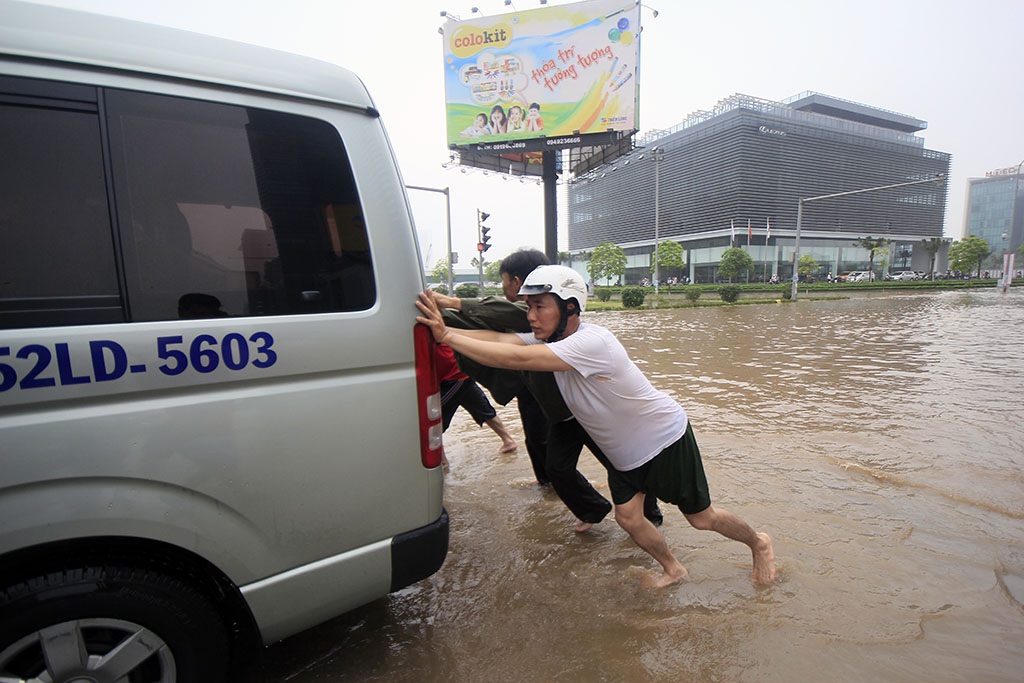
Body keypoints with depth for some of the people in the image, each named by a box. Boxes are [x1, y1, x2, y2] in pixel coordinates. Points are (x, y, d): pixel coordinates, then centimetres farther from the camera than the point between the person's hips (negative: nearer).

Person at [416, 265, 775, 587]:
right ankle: (672, 569, 32)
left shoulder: (592, 341, -36)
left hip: (664, 438, -7)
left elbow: (517, 358, -45)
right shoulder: (550, 339, -10)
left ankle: (759, 543, 40)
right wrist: (443, 328, -34)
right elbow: (499, 339, -22)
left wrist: (446, 336, -44)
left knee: (701, 517, 10)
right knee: (627, 516, 5)